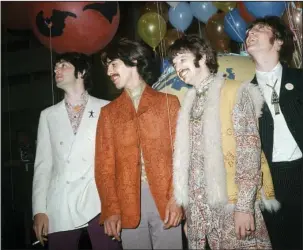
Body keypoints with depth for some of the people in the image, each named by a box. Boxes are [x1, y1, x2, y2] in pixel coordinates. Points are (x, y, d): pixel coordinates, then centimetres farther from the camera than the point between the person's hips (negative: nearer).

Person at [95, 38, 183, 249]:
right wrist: (111, 208, -5)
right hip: (127, 202, 2)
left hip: (165, 198, -1)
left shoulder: (168, 102, 6)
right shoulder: (108, 112, 11)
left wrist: (177, 198, -11)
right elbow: (104, 165, 6)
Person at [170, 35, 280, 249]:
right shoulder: (189, 103, 14)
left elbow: (250, 150, -10)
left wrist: (244, 206, -16)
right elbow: (186, 157, 13)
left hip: (232, 202, -5)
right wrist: (184, 204, 9)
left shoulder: (236, 92, -3)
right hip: (197, 207, 5)